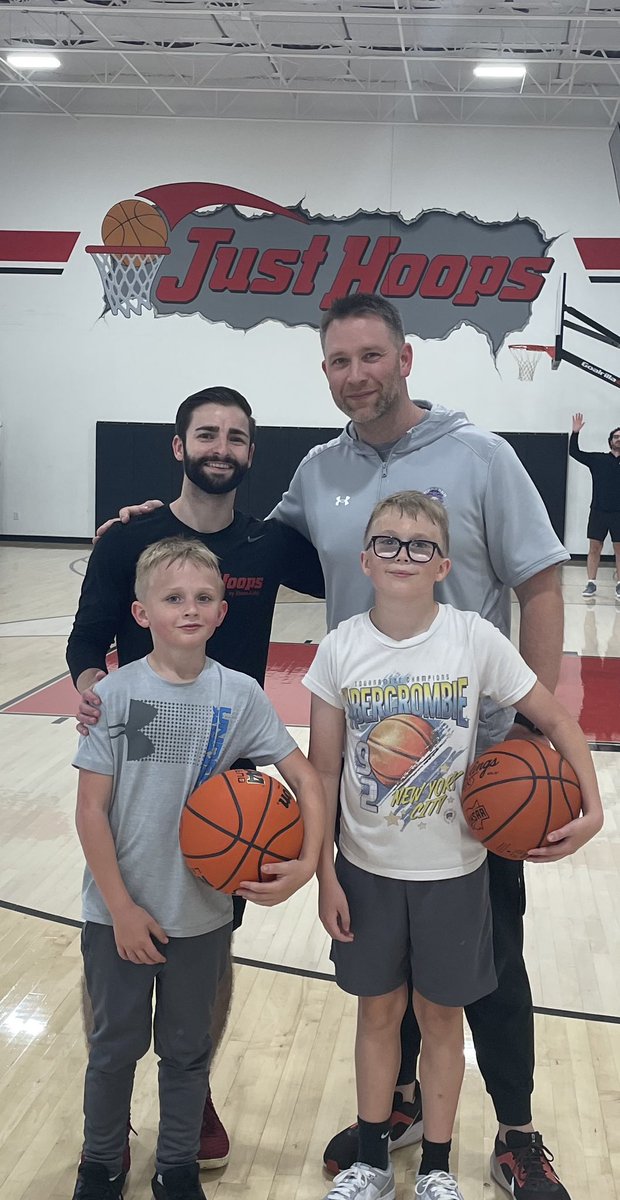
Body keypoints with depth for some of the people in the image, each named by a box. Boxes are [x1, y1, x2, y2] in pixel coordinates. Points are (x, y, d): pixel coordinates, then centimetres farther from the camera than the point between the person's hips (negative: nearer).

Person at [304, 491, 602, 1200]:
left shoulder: (475, 640, -13)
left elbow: (555, 720, -3)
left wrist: (591, 806, -15)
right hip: (367, 868, 1)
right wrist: (325, 874, -3)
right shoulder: (341, 650, -9)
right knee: (377, 1010, 16)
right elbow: (324, 772, -4)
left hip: (451, 870, -1)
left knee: (440, 1015, 13)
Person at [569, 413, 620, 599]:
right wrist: (575, 433, -9)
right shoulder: (597, 460, 6)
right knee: (594, 548, 2)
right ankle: (591, 583, 7)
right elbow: (574, 452, 4)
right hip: (598, 511, 0)